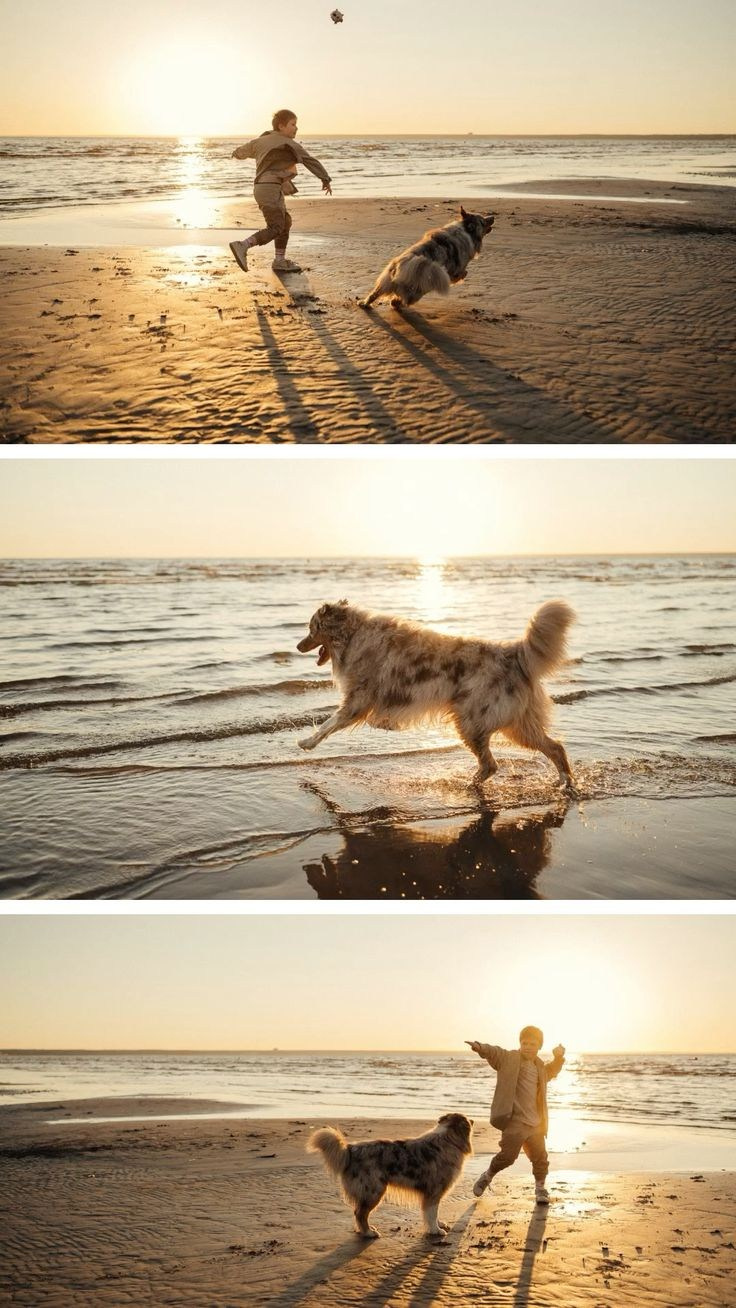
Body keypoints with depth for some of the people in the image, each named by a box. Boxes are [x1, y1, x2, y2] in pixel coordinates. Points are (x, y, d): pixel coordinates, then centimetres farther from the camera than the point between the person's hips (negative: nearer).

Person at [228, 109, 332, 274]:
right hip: (271, 187, -9)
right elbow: (310, 161, -7)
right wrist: (326, 179, -3)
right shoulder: (288, 144, -3)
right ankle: (243, 246, -30)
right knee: (275, 228, -16)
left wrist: (237, 153, 60)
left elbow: (244, 150, 37)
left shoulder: (261, 141, 19)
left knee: (285, 222, 17)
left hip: (260, 186, 9)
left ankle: (280, 261, 17)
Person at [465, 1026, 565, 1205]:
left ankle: (540, 1188, 29)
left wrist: (558, 1058, 20)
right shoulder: (509, 1058, -4)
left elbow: (550, 1072, 37)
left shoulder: (539, 1066, 15)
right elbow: (493, 1052, -21)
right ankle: (487, 1177, 15)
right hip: (515, 1120, -6)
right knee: (508, 1155, -10)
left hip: (535, 1122, 6)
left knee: (540, 1158, 8)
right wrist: (480, 1047, -43)